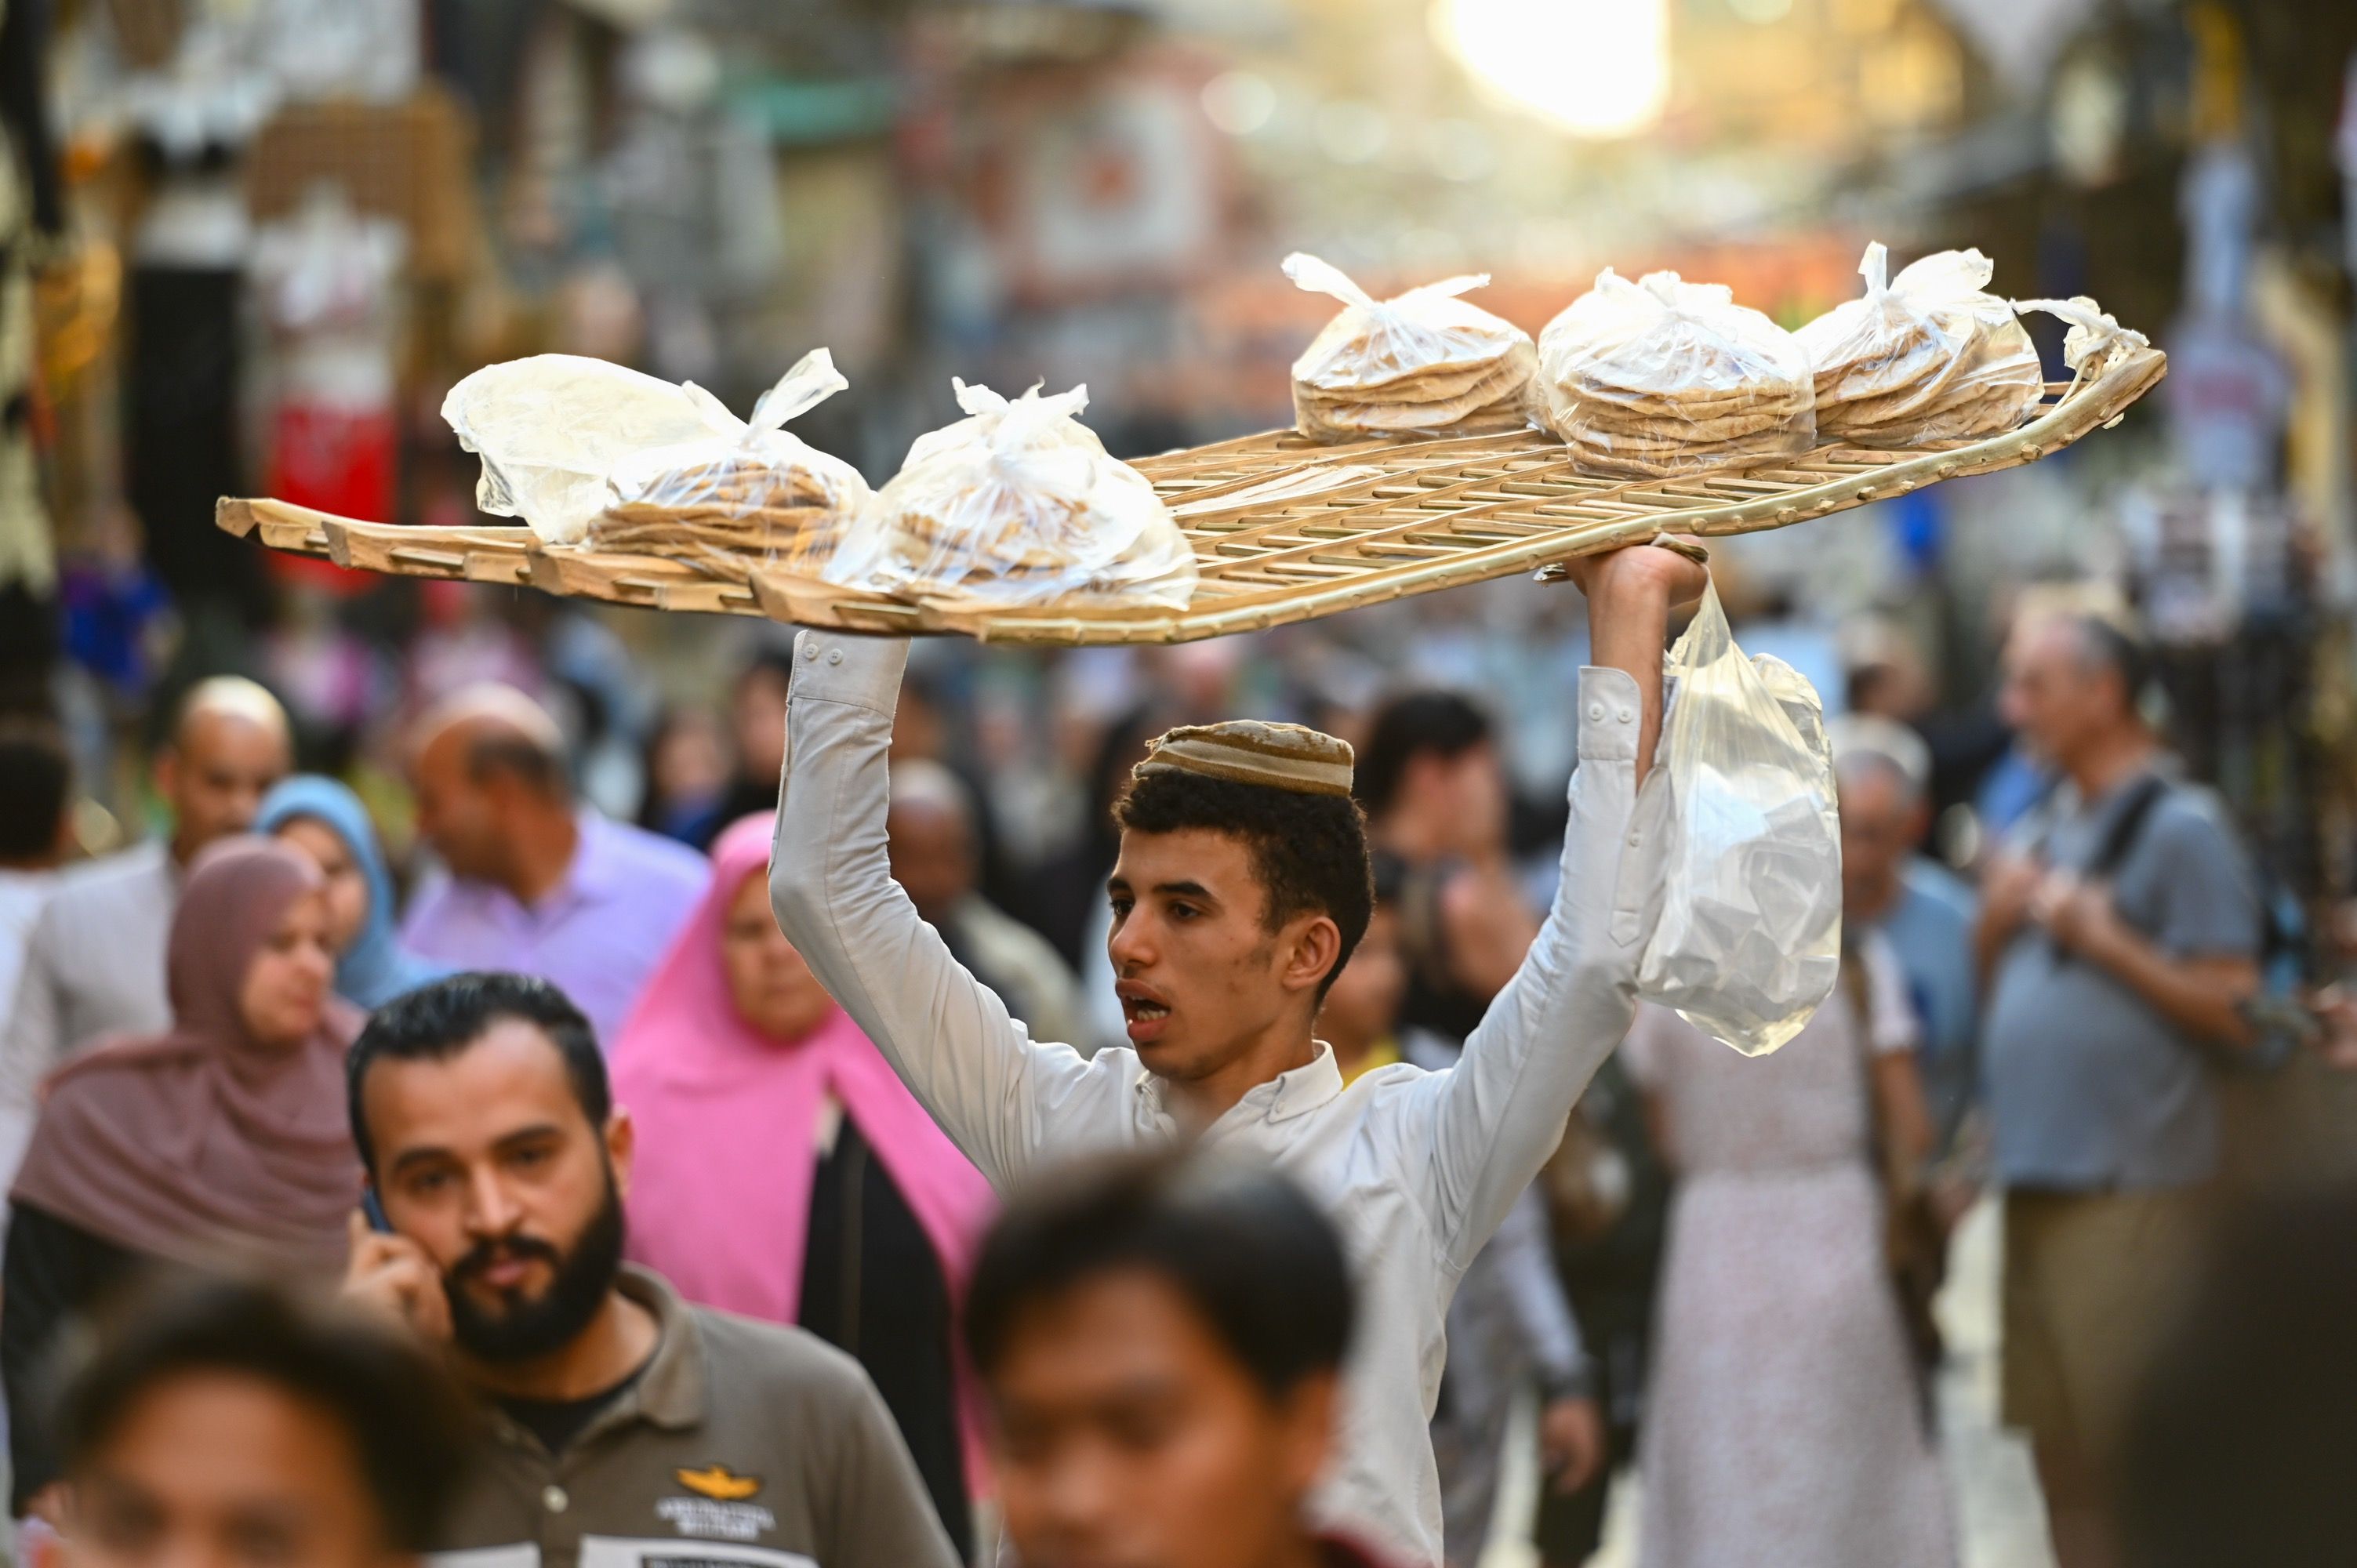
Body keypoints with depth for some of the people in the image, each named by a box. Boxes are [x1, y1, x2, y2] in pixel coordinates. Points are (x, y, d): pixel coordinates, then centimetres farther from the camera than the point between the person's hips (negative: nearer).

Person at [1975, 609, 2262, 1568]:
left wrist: (2103, 937, -16)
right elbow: (1993, 1003, 21)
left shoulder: (2180, 830, -8)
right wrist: (1995, 925, 3)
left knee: (2133, 1462, -7)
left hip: (2128, 1192, -8)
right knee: (2062, 1459, 12)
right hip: (2033, 1184, 8)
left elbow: (2235, 1013, -13)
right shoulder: (2041, 833, 16)